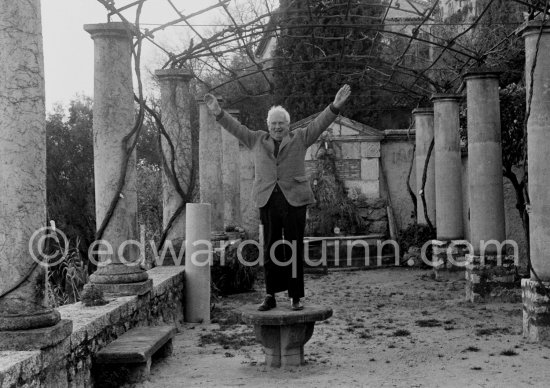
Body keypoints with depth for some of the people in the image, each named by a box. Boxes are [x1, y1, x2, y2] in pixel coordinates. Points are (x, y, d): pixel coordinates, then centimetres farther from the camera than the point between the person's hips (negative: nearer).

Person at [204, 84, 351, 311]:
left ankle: (295, 297, 6)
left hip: (294, 200, -2)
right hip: (268, 201, 2)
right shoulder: (257, 140, 15)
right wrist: (218, 113, 5)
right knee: (271, 249, 3)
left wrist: (335, 106, -11)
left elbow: (320, 124, 1)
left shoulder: (300, 139, 9)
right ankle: (270, 296, 8)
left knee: (294, 250, 0)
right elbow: (236, 128, 14)